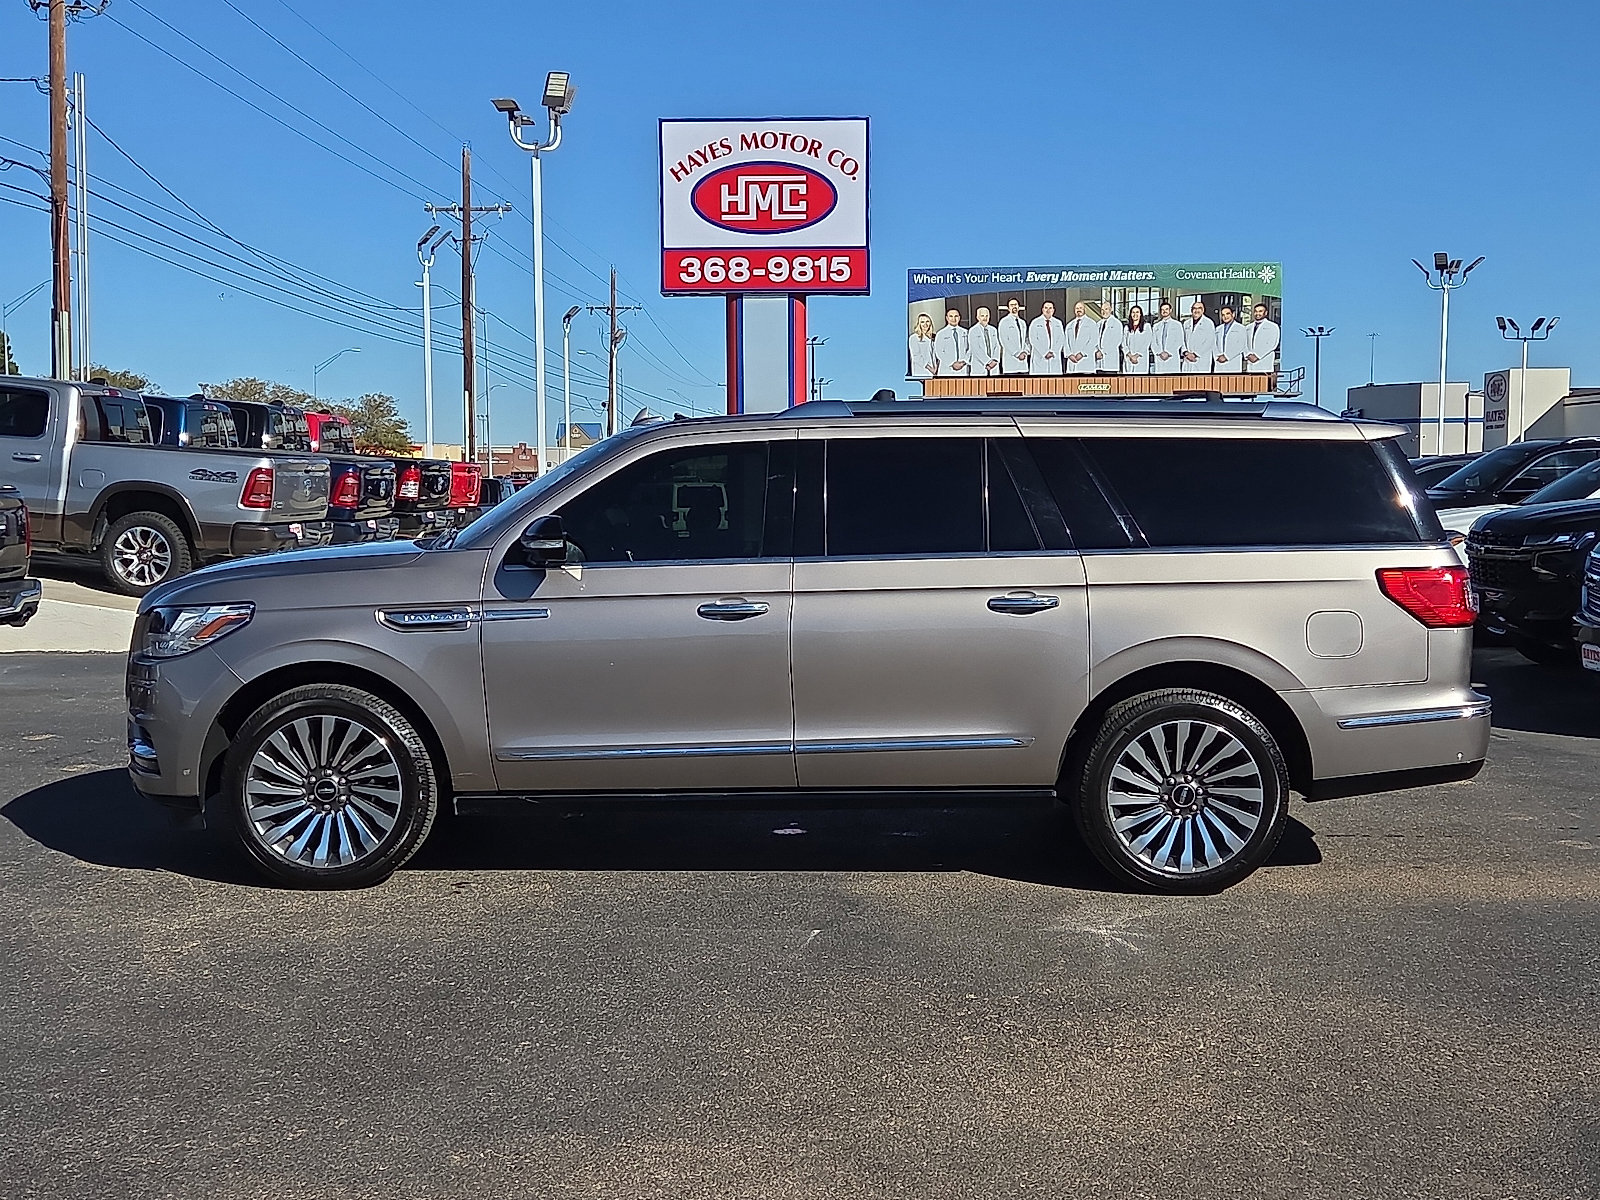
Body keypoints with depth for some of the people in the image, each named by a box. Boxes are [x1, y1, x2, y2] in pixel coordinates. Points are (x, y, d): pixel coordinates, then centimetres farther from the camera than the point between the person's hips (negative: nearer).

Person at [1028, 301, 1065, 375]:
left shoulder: (1058, 323, 15)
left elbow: (1061, 340, 8)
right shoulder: (1035, 323, 4)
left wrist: (1053, 352, -8)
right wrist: (1045, 353, -13)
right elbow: (1033, 340, -5)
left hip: (1054, 357, 3)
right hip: (1039, 357, -3)